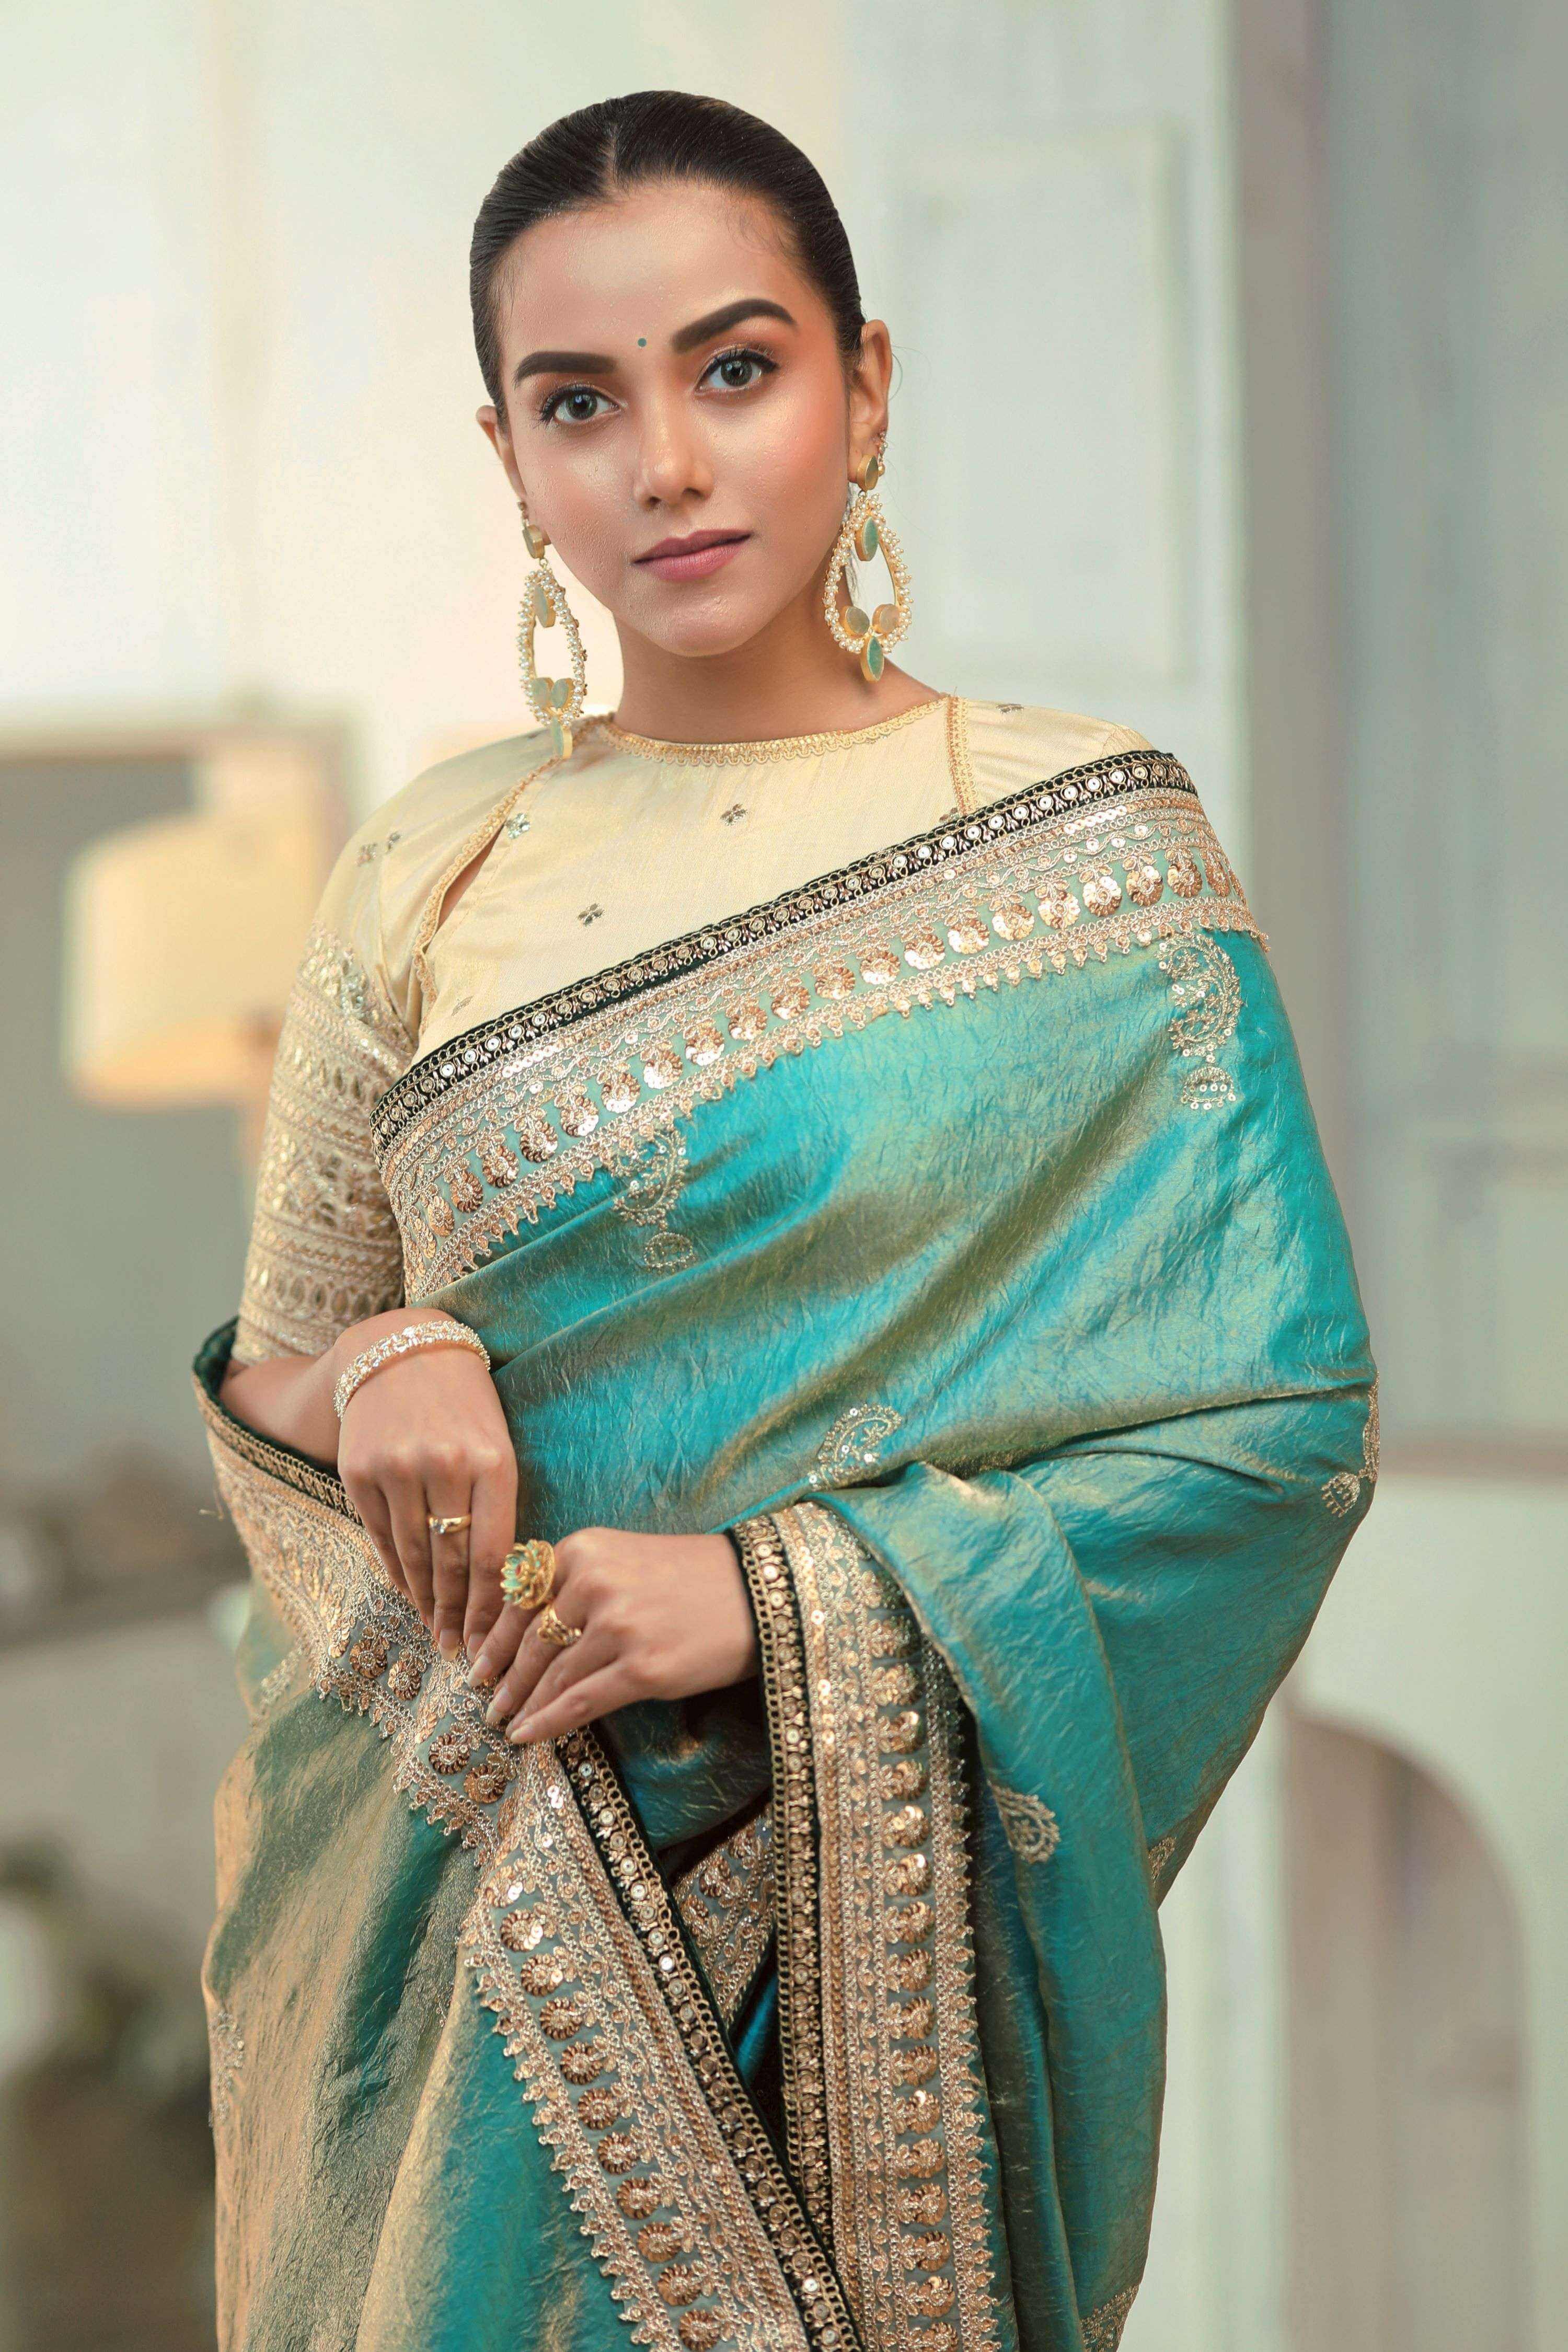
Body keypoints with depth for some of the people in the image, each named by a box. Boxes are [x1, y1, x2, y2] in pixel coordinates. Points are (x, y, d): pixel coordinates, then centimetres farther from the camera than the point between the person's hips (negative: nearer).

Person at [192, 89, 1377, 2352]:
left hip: (882, 1922, -2)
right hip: (479, 1898, 2)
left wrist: (775, 1597, -17)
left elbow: (1277, 1421, -7)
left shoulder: (1088, 847, -4)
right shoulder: (434, 872, 5)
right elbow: (271, 1364, 13)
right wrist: (380, 1370, -11)